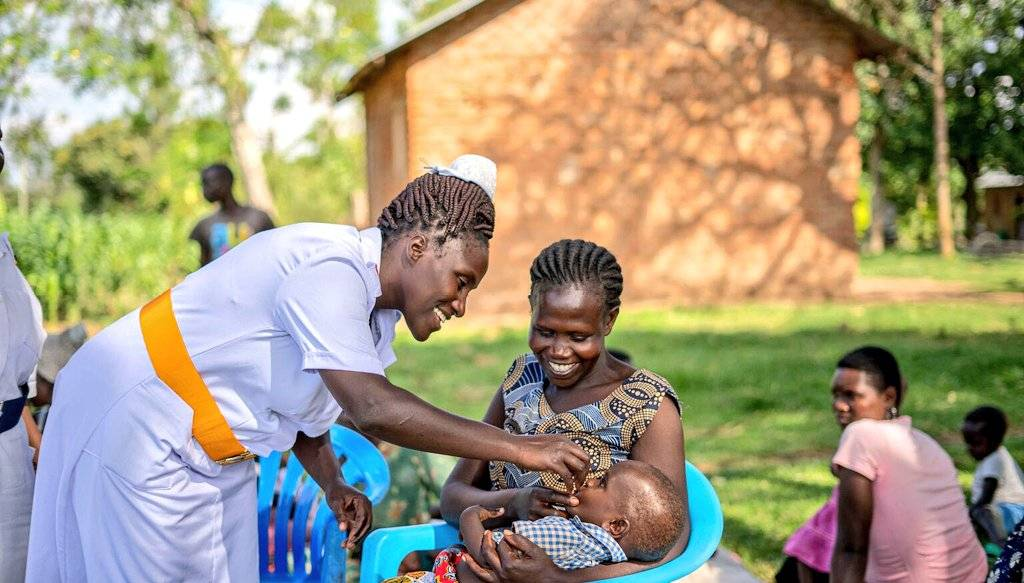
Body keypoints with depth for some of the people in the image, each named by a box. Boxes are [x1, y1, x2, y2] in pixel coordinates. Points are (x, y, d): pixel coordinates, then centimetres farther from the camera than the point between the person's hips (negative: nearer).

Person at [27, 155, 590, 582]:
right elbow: (373, 408, -37)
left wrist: (333, 486, -2)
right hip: (133, 420, -10)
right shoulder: (331, 270, -28)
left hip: (205, 449, 10)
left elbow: (303, 401, 14)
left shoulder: (373, 304, 4)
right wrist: (518, 448, -34)